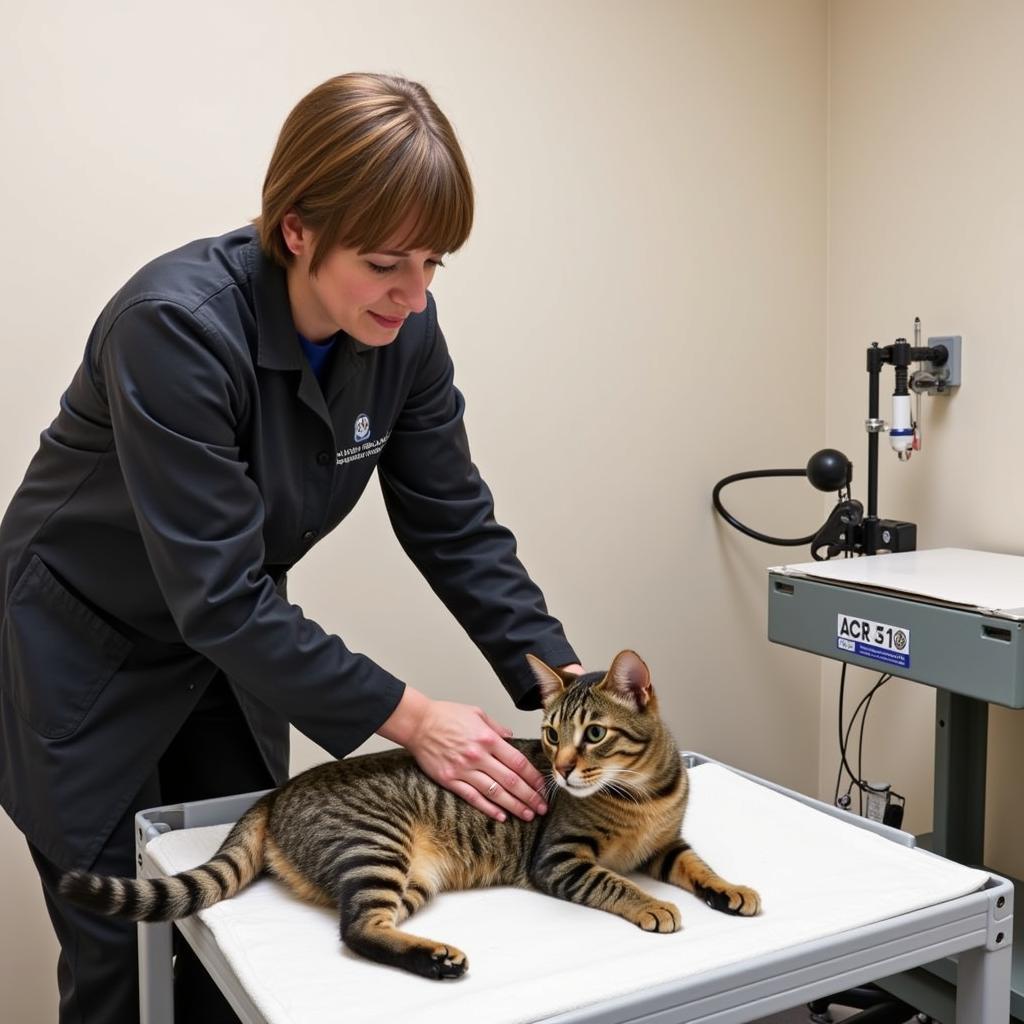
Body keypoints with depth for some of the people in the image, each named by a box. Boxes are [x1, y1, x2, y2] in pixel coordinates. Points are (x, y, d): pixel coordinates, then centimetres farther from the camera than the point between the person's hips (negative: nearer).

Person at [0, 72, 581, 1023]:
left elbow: (455, 525, -9)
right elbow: (217, 592, -33)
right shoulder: (178, 324, -32)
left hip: (229, 651, 5)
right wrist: (410, 717, -31)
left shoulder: (402, 329, -14)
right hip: (87, 660, -5)